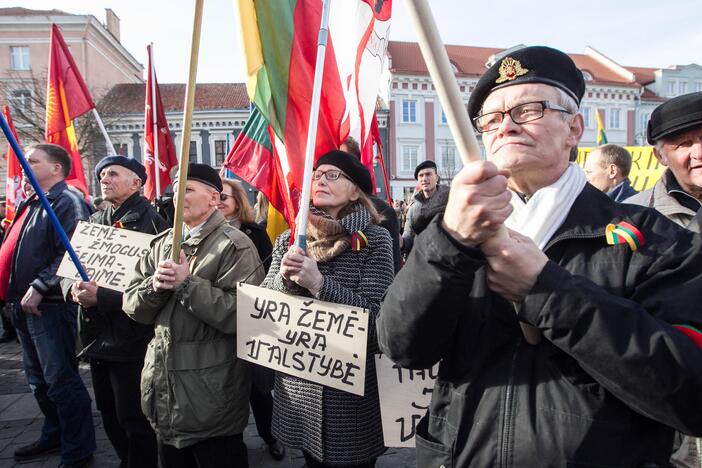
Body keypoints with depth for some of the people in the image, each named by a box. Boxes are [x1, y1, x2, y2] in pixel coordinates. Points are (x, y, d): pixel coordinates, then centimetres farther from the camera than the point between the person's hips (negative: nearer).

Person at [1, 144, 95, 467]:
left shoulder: (68, 203, -12)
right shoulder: (31, 204, 18)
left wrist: (39, 287, -23)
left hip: (49, 306, -10)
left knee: (61, 381, -3)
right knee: (38, 379, 19)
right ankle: (55, 435, 35)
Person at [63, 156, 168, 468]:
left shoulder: (149, 222, -12)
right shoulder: (94, 222, 12)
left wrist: (101, 296, -23)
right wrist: (73, 288, -8)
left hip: (131, 339, -8)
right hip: (96, 336, 8)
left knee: (134, 419, 4)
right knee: (109, 414, 20)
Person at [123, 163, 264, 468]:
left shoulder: (234, 246, -14)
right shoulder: (163, 243, 10)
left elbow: (242, 314, -24)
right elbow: (132, 305, 7)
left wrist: (187, 284, -24)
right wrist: (155, 285, -14)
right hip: (163, 387, 7)